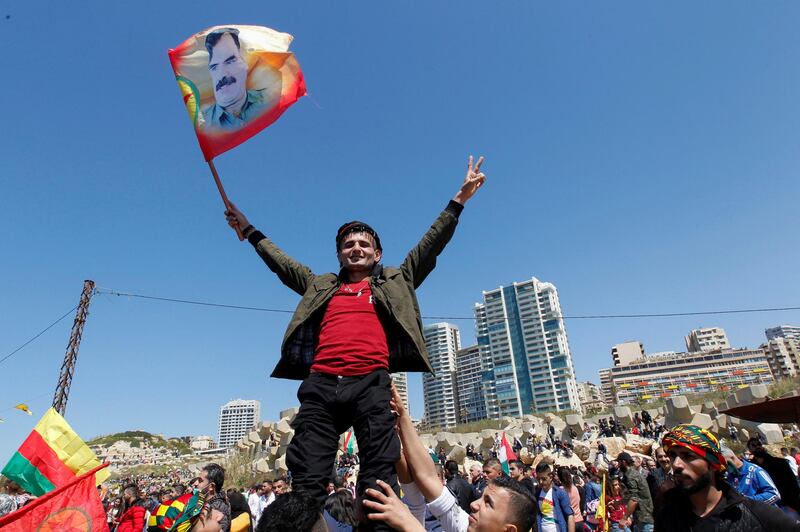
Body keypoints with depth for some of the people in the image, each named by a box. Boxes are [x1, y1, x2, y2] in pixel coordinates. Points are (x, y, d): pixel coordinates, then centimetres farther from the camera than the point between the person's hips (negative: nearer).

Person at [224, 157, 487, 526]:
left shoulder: (395, 281, 21)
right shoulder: (321, 286, 27)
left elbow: (430, 245, 18)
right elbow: (281, 262, 33)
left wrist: (459, 199, 15)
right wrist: (248, 229, 38)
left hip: (371, 382, -2)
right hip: (320, 384, 2)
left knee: (379, 475, -5)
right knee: (306, 478, -2)